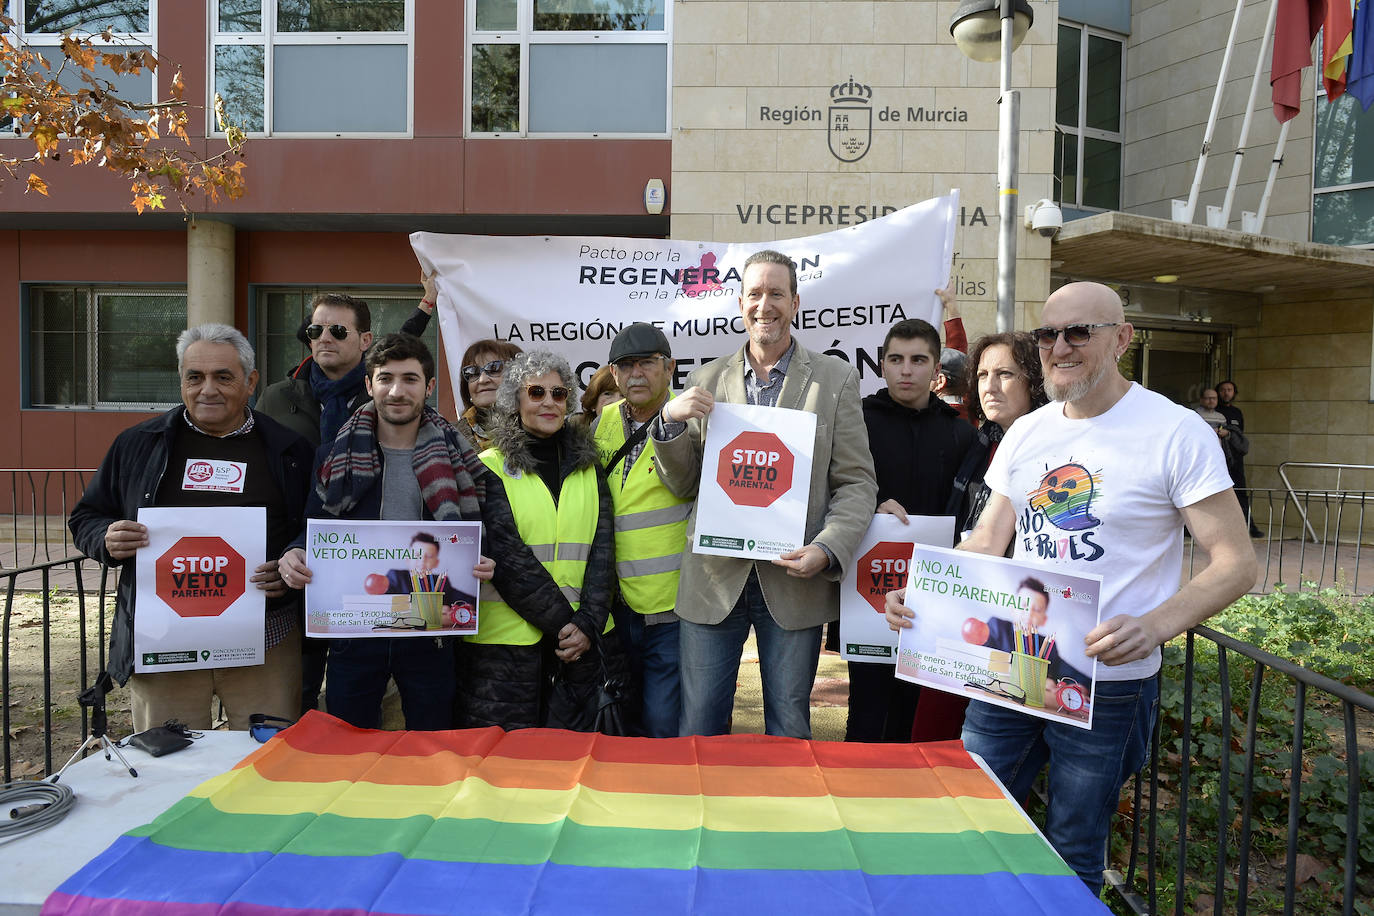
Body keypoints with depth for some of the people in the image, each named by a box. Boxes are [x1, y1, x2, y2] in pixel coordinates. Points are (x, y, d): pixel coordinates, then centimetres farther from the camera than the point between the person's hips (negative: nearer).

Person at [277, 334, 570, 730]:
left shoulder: (455, 458, 2)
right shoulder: (340, 454, 3)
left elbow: (481, 538, 6)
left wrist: (484, 565, -16)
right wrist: (295, 557, -14)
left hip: (429, 631, 0)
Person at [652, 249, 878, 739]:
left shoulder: (836, 379, 3)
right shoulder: (705, 381, 8)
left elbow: (857, 482, 0)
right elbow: (681, 484, 8)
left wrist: (827, 550, -17)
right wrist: (670, 421, -11)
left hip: (794, 579, -1)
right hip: (714, 580, 1)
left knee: (789, 730, 12)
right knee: (698, 729, 9)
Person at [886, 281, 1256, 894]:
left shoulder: (1177, 434, -10)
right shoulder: (1026, 433, 6)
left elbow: (1235, 562, -11)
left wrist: (1154, 626, -28)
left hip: (1108, 685, -4)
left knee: (1072, 860, 11)